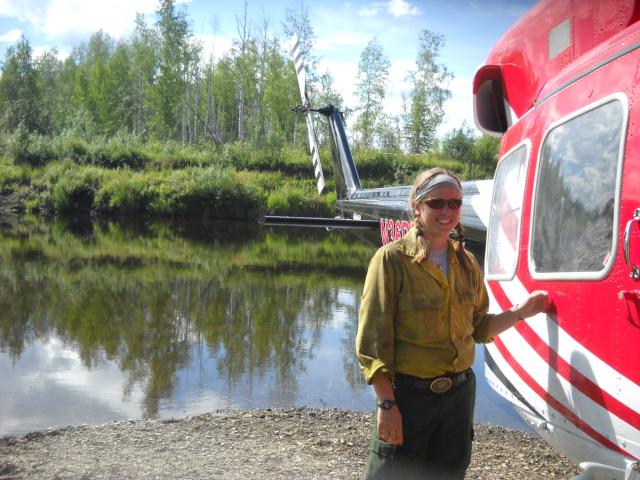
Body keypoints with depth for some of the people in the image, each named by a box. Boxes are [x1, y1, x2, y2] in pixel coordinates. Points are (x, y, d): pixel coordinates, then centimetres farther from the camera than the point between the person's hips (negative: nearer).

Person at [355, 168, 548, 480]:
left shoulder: (466, 263, 7)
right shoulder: (392, 259, -10)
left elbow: (479, 329, 15)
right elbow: (372, 339, -13)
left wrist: (519, 313, 1)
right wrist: (386, 403, -16)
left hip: (459, 393, 6)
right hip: (408, 394, -5)